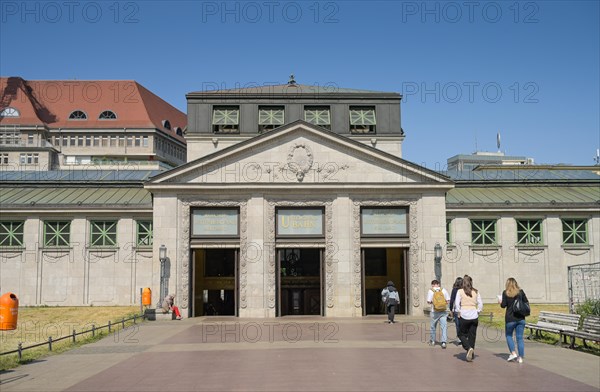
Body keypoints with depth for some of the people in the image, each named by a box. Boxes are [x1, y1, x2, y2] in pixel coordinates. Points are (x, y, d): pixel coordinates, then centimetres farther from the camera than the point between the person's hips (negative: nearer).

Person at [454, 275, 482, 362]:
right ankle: (470, 356, 11)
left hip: (464, 316, -3)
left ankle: (469, 348, -11)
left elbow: (457, 304, -10)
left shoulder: (460, 291, -4)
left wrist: (459, 312, 2)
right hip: (474, 316, 3)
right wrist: (477, 312, 12)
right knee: (472, 336, 11)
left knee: (462, 334, 13)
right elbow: (480, 304, 3)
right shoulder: (476, 292, 4)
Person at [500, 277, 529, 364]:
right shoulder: (521, 292, 2)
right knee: (520, 337, 5)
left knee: (508, 335, 16)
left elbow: (503, 305, -9)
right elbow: (526, 302, 3)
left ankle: (513, 353, 2)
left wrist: (500, 302, 11)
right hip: (521, 318, 2)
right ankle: (520, 357, 4)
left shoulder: (505, 293, -4)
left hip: (510, 318, -2)